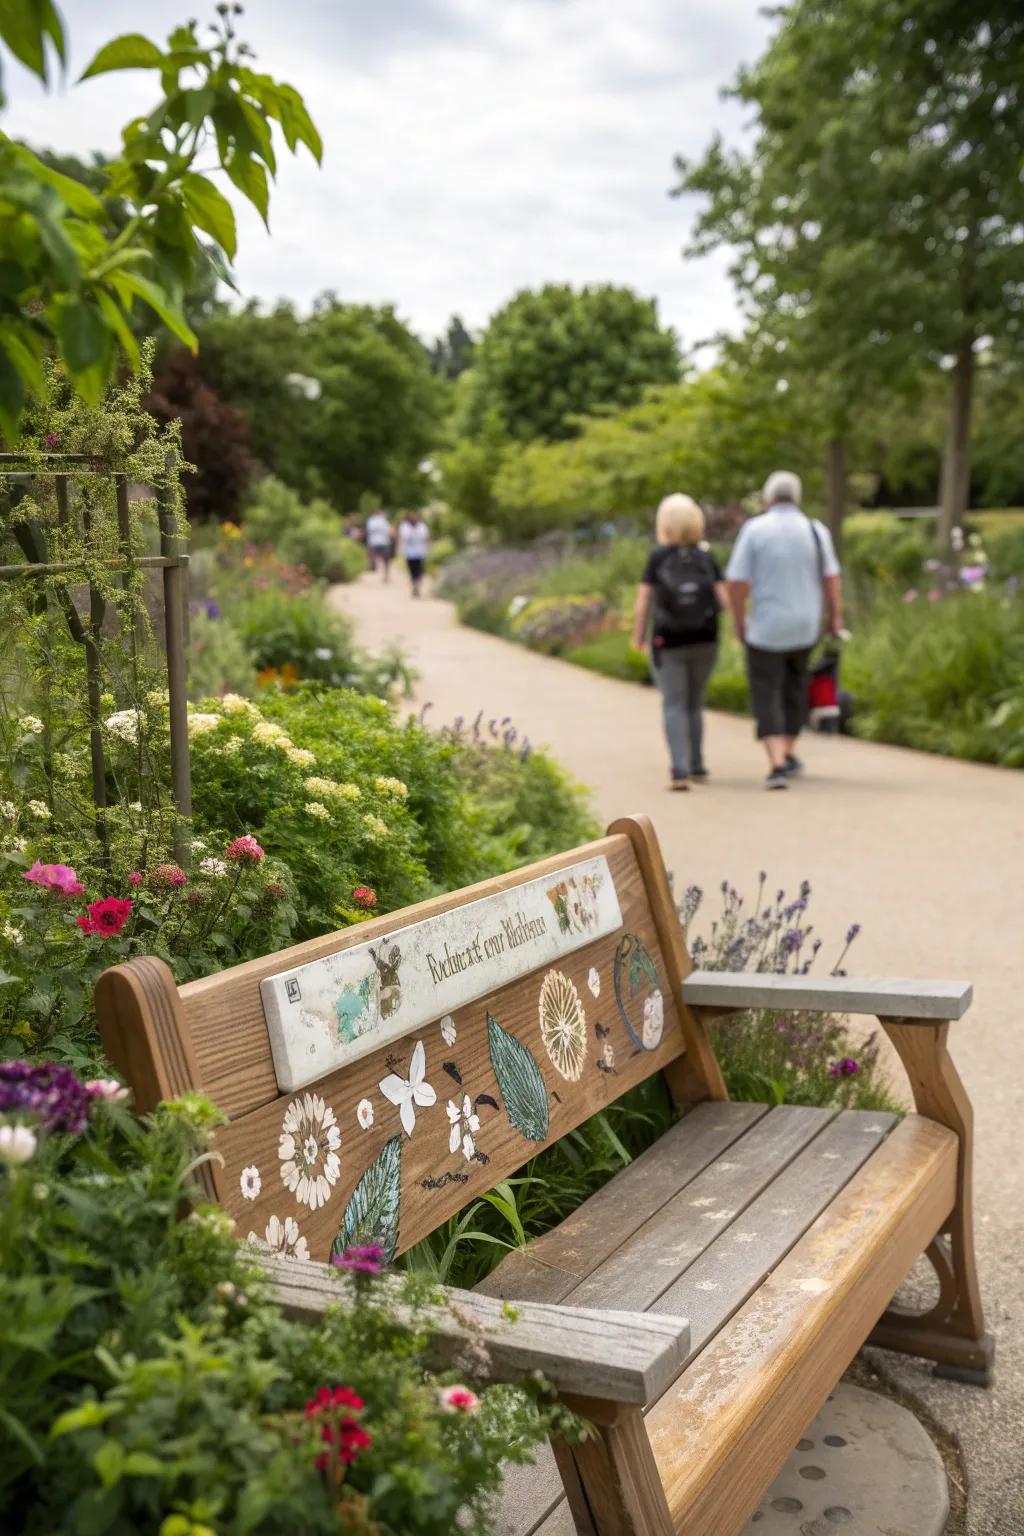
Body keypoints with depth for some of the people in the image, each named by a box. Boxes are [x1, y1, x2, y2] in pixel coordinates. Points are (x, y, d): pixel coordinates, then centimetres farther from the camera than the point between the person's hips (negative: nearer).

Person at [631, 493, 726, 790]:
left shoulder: (657, 557, -6)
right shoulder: (707, 558, 0)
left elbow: (643, 604, -7)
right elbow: (723, 602, -5)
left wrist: (638, 638, 5)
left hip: (668, 642, -3)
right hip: (705, 641, 3)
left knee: (674, 706, -1)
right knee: (694, 703, 18)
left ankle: (680, 771, -13)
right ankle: (696, 766, 25)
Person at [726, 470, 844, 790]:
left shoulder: (754, 529, -8)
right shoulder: (816, 530, -2)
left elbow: (736, 582, -11)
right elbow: (831, 579, 0)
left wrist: (739, 622, 1)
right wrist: (835, 618, 12)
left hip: (766, 628, -3)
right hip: (806, 626, 3)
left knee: (767, 696, 3)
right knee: (794, 682, 24)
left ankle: (777, 764, -12)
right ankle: (788, 753, 28)